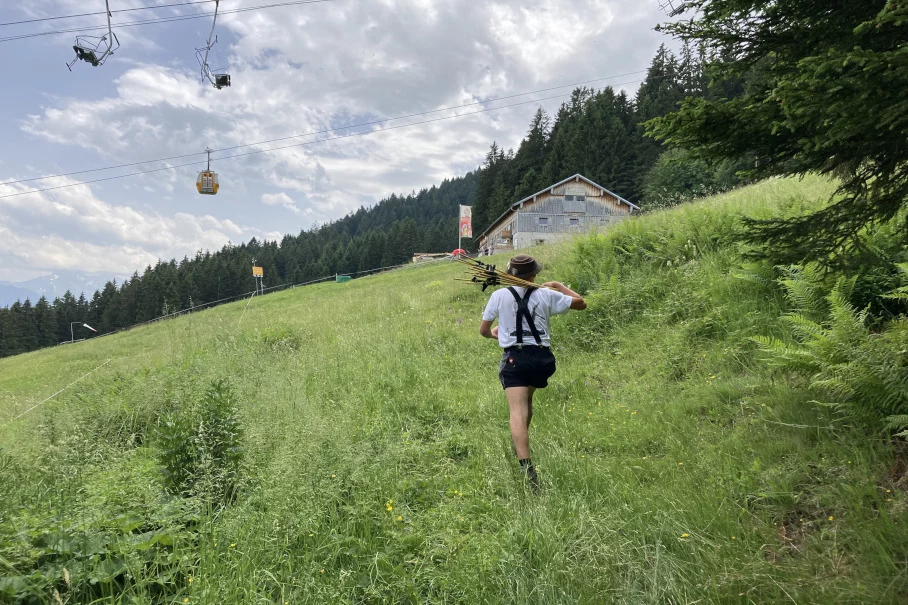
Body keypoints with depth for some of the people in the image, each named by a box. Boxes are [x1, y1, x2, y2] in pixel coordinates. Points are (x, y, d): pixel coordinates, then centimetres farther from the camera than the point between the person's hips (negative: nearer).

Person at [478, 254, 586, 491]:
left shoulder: (499, 296, 0)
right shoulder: (546, 295, 3)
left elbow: (483, 330, 7)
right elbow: (581, 303, 14)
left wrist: (494, 333, 31)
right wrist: (559, 286, 25)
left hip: (515, 358, -3)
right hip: (542, 358, 4)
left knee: (518, 412, -12)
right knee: (527, 399, 30)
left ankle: (527, 466, -27)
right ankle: (520, 442, 46)